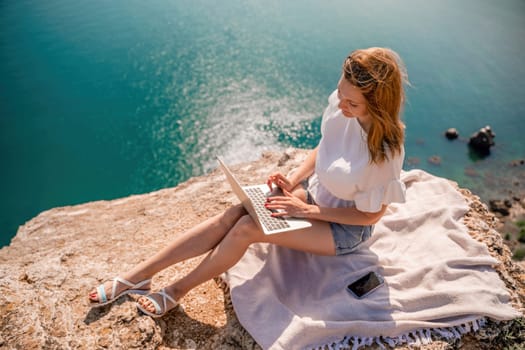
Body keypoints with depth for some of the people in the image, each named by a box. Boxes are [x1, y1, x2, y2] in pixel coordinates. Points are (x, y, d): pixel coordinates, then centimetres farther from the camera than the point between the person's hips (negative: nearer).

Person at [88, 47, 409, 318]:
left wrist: (308, 210, -19)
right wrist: (293, 180, -9)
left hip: (346, 229, -5)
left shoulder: (384, 155, -33)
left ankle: (177, 291, 0)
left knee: (247, 228, -23)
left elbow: (371, 215, -18)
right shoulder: (341, 103, -17)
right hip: (314, 190, 5)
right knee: (232, 215, -14)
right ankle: (136, 276, -6)